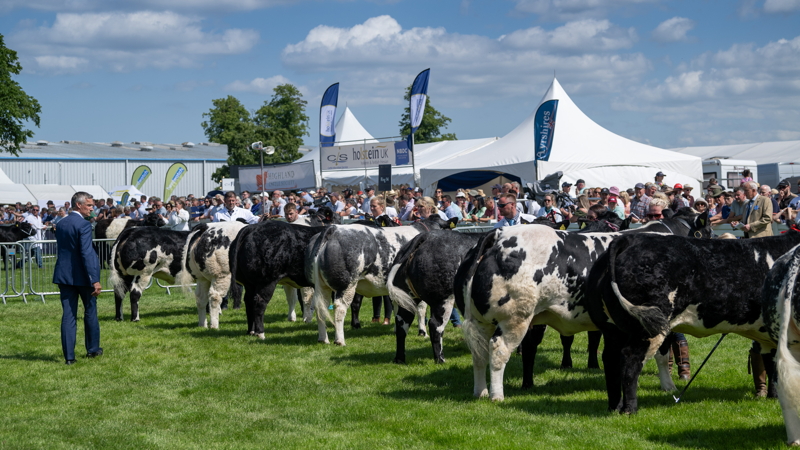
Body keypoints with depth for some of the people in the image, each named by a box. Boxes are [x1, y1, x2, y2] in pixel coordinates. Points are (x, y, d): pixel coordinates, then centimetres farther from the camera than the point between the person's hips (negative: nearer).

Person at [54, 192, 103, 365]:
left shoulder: (61, 224, 8)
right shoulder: (84, 225, -14)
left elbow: (61, 249, 14)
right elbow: (86, 253, -21)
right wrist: (95, 280, -21)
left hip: (64, 274, 6)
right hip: (82, 276, -6)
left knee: (68, 315, 4)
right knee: (90, 312, 12)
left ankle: (69, 356, 1)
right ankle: (92, 349, 23)